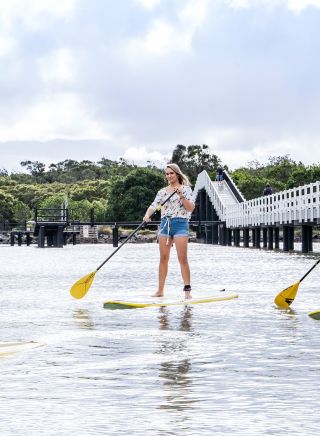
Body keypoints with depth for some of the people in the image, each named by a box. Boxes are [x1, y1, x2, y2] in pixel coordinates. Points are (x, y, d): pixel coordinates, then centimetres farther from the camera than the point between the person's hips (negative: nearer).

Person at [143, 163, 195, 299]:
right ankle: (160, 290, 10)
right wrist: (147, 215, -16)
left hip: (180, 224, -4)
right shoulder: (162, 192, 15)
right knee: (163, 258, 5)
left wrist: (181, 196, -17)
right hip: (165, 224, 4)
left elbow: (191, 208, -5)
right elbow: (154, 205, 4)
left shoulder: (185, 189, 3)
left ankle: (187, 290, -8)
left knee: (182, 259, -11)